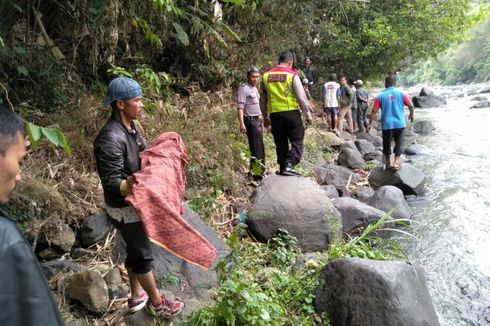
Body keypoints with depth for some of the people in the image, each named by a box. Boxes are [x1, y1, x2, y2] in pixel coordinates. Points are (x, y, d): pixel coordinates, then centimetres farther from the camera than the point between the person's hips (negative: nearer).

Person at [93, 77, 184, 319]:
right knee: (142, 254, 7)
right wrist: (132, 187, -45)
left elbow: (143, 154, 14)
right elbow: (111, 181, -28)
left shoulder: (131, 127, 0)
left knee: (135, 250, 21)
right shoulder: (111, 138, -29)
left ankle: (136, 296, 40)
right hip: (124, 207, -9)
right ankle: (157, 302, 27)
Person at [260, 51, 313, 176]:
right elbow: (301, 97, -7)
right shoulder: (292, 75, -4)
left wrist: (265, 117, 19)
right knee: (297, 141, 4)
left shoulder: (266, 76, 8)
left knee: (280, 142, 13)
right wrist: (308, 114, 3)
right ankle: (289, 165, -12)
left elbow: (263, 99, 11)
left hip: (274, 114, 4)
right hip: (291, 112, -4)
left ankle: (283, 167, 18)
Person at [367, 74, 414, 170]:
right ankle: (396, 162, 7)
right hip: (400, 124, 1)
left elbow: (374, 111, -6)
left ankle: (388, 163, 23)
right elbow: (411, 105, 0)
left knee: (387, 144, 14)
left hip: (387, 125, 0)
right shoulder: (401, 94, 0)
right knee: (399, 143, 13)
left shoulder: (380, 96, -3)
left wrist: (370, 124, 1)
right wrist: (411, 114, 20)